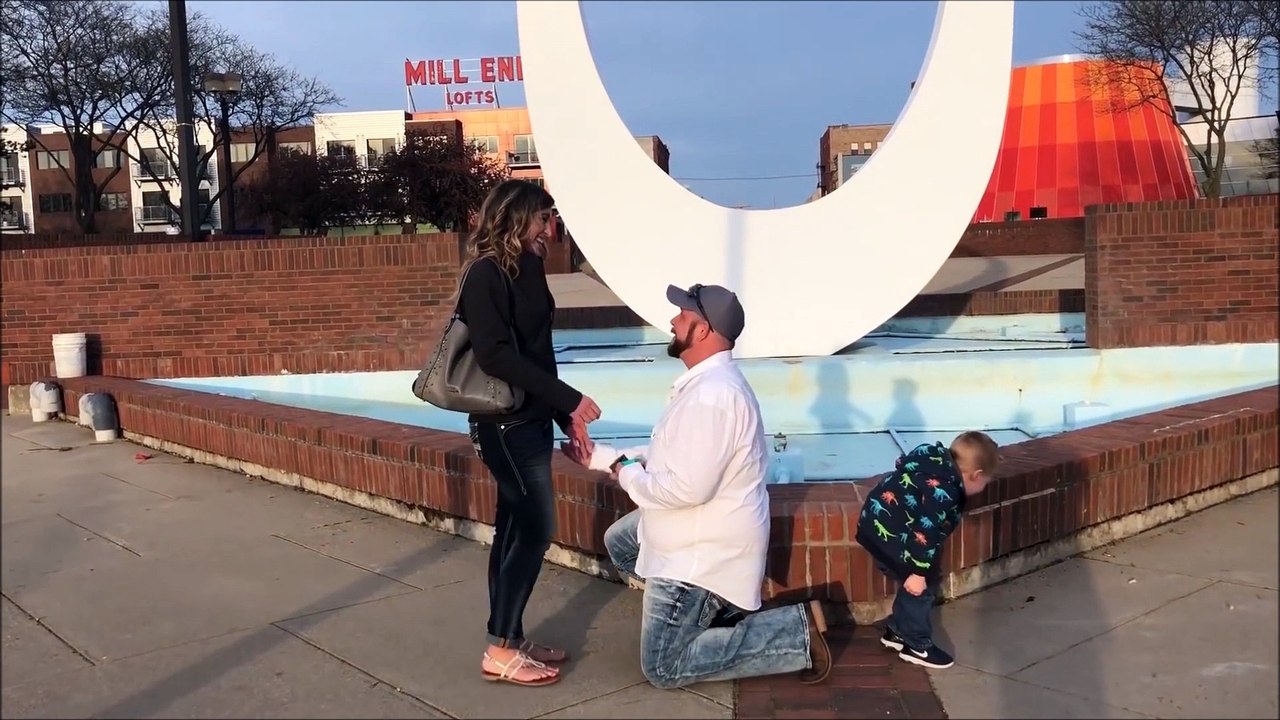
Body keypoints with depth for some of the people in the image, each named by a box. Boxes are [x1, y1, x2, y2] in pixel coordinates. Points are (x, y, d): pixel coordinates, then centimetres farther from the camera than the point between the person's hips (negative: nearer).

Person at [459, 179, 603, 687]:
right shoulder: (487, 273, -13)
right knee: (535, 530, -6)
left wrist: (565, 417, 12)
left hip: (530, 422, 9)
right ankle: (500, 650, 3)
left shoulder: (524, 270, 13)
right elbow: (495, 355, -22)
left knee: (515, 529, 12)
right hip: (507, 424, -8)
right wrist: (569, 399, -22)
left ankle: (511, 638, 21)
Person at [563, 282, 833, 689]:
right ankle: (715, 609, 20)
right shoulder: (709, 381, 6)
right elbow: (670, 458, 15)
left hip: (706, 549, -10)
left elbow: (688, 487, -32)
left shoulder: (711, 395, -28)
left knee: (663, 669, -2)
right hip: (699, 533, 10)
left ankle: (796, 633, -2)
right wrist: (604, 457, 12)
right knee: (619, 541, 30)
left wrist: (627, 473, -15)